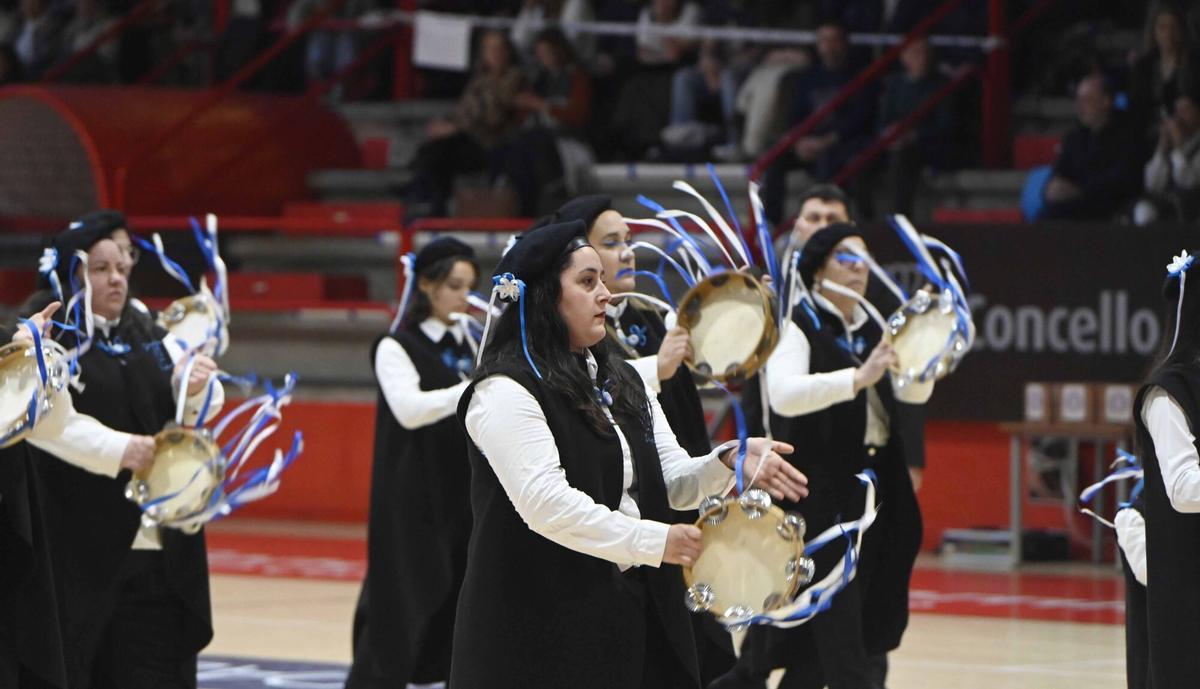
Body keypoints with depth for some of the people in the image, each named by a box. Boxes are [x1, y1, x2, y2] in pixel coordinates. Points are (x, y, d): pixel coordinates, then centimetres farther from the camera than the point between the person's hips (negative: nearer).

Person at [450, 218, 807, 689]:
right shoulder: (505, 393, -12)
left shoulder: (621, 381, 17)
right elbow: (547, 504, -22)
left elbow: (673, 482, 11)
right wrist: (654, 541, -19)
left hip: (637, 615, 8)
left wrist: (728, 461, -10)